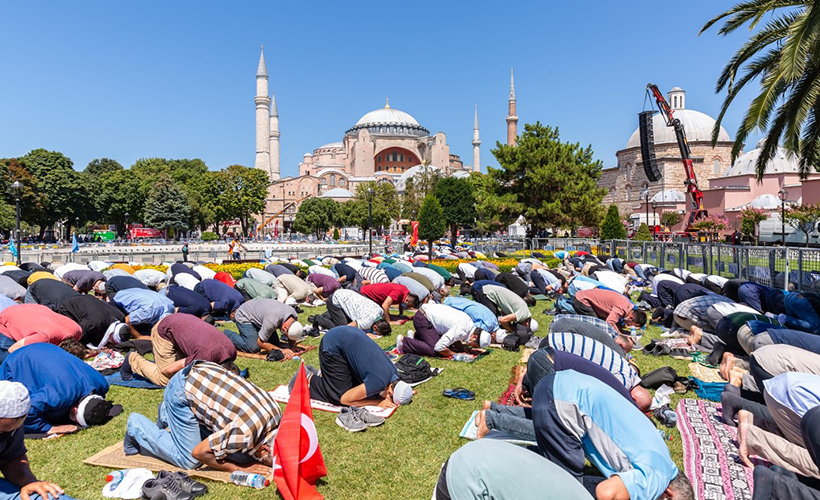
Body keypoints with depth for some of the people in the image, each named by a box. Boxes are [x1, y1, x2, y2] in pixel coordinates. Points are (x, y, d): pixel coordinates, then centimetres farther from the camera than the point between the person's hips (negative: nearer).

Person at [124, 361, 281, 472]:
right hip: (182, 391, -7)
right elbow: (198, 452, -18)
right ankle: (136, 427, 16)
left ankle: (168, 414, 27)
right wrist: (239, 469, -12)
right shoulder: (244, 434, -31)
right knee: (189, 461, -1)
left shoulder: (275, 413, -11)